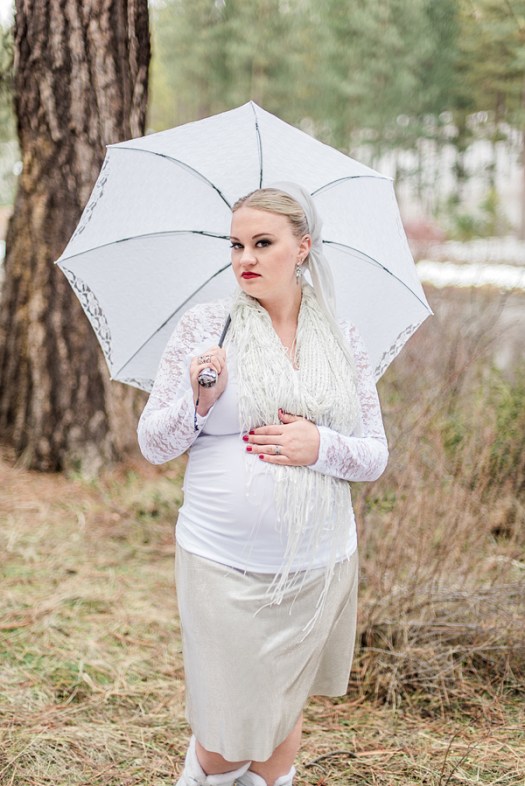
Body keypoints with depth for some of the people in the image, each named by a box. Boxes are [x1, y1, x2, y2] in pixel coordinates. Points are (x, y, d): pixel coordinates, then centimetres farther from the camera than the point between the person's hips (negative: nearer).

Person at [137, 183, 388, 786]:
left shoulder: (342, 341, 4)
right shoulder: (204, 326, -2)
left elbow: (375, 457, 6)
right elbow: (153, 446, -1)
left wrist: (320, 447, -13)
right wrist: (198, 400, -19)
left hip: (320, 569, 2)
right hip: (222, 569, -2)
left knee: (285, 711, 14)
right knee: (228, 727, 4)